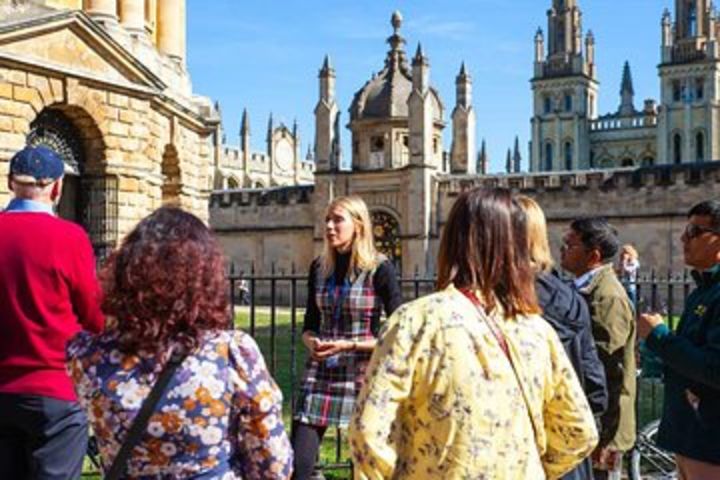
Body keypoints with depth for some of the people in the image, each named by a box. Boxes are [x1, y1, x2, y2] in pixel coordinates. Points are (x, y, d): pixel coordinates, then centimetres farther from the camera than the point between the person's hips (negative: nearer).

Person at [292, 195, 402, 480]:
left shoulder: (380, 270, -9)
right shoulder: (319, 268, 6)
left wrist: (349, 344, -17)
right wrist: (311, 341, -7)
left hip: (362, 377, -4)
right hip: (320, 375, 4)